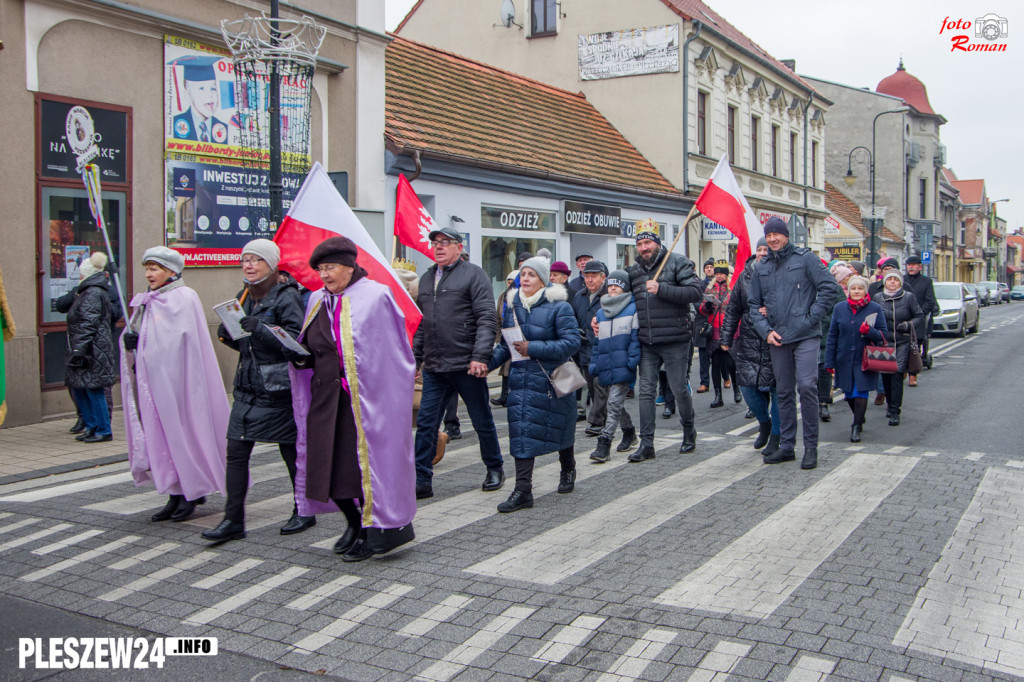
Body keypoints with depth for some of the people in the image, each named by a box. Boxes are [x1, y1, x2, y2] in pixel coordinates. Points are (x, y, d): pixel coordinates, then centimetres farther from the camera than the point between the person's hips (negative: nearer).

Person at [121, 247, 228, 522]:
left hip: (175, 378, -7)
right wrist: (130, 339, -8)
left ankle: (191, 493, 8)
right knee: (160, 435, 6)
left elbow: (178, 340, -15)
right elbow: (135, 336, 14)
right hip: (153, 380, 7)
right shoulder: (148, 302, 15)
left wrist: (140, 341, -11)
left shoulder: (184, 298, -8)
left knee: (181, 430, -3)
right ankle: (175, 495, 13)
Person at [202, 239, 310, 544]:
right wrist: (227, 335, 0)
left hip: (278, 388, -7)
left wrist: (261, 329, -27)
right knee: (236, 452, 1)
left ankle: (304, 512, 23)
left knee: (292, 452, 6)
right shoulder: (244, 297, 13)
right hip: (247, 387, 7)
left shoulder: (286, 297, -10)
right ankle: (233, 520, 7)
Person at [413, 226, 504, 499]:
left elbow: (486, 319, -12)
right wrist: (415, 358, 15)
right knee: (426, 423, 2)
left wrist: (480, 356, -21)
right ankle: (421, 481, 8)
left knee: (482, 422, 9)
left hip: (466, 365, -5)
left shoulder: (473, 274, -5)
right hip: (433, 367, 5)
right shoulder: (426, 279, 15)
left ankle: (494, 469, 29)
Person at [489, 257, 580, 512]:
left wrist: (534, 348, -22)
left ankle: (568, 470, 42)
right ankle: (523, 490, -4)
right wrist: (488, 362, -6)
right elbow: (505, 344, 12)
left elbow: (571, 342, -17)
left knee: (559, 428, 14)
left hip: (552, 380, -4)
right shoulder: (513, 305, 7)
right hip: (521, 379, 4)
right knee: (522, 432, -5)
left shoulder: (558, 306, -10)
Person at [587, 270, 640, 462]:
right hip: (606, 368, 6)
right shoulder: (600, 312, 15)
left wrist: (633, 360, -14)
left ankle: (604, 443, -12)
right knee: (616, 405, 16)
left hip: (622, 367, -6)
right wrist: (594, 365, 11)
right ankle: (629, 434, 35)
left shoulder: (632, 308, -2)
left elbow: (636, 336, -6)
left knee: (614, 404, -10)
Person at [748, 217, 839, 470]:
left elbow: (830, 288, -5)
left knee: (807, 386, -13)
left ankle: (811, 447, -3)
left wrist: (812, 317, -10)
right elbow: (754, 305, 15)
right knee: (784, 392, 9)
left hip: (805, 336, -5)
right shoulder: (761, 269, 14)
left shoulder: (805, 258, 1)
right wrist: (766, 330, 0)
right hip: (778, 338, 5)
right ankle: (787, 446, 17)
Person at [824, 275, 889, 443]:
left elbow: (883, 335, 1)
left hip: (865, 359, -3)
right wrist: (829, 361, 3)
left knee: (861, 393, -8)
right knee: (849, 394, 12)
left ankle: (856, 427, -2)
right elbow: (832, 336, 6)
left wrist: (869, 331, -21)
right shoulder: (839, 308, 5)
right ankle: (859, 419, 37)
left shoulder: (875, 308, -1)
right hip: (844, 359, 3)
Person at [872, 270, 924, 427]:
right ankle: (890, 405, 28)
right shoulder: (877, 298, 7)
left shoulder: (909, 297, 2)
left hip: (902, 342, -2)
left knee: (897, 375, -11)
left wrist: (908, 325, -11)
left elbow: (920, 316, 7)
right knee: (885, 375, 6)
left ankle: (895, 411, -8)